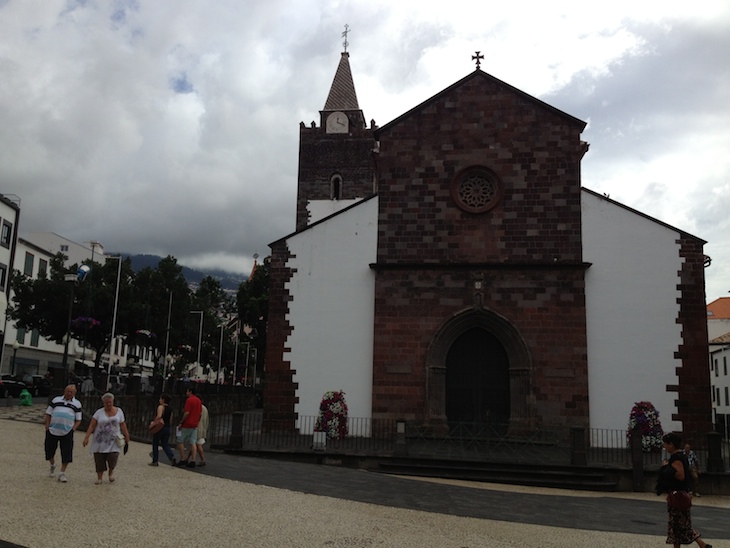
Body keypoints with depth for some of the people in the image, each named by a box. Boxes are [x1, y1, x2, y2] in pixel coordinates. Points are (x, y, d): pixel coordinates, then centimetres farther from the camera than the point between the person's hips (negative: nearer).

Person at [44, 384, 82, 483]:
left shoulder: (77, 404, 6)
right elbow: (48, 414, 10)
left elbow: (78, 420, 8)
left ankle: (62, 473, 6)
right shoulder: (56, 400, 8)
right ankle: (52, 466, 40)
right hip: (52, 430, 1)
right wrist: (47, 427, -1)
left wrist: (73, 429, -6)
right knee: (50, 451, 12)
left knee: (66, 454, -5)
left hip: (67, 433, -1)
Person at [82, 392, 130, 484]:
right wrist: (86, 437, -13)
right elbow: (92, 426, -4)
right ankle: (99, 477, 20)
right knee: (99, 460, 2)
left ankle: (111, 471, 18)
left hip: (113, 442, 0)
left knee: (113, 458, -12)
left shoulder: (119, 411, 6)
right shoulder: (99, 412, 1)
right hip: (100, 442, 0)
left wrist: (127, 439, 7)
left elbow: (123, 426, 9)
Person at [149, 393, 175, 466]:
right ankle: (172, 457, -15)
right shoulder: (170, 409, 13)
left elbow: (159, 416, -27)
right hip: (167, 428, 6)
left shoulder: (161, 407, -10)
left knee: (155, 444, 9)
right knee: (166, 445, 8)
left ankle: (155, 461, 13)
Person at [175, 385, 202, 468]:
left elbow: (187, 413, -18)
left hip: (187, 425, -7)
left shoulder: (189, 400, -12)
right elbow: (200, 413, 15)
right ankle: (193, 461, -3)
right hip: (194, 425, 7)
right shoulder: (199, 400, 12)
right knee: (193, 443, 3)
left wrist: (181, 423, -11)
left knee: (180, 441, 5)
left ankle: (183, 459, 4)